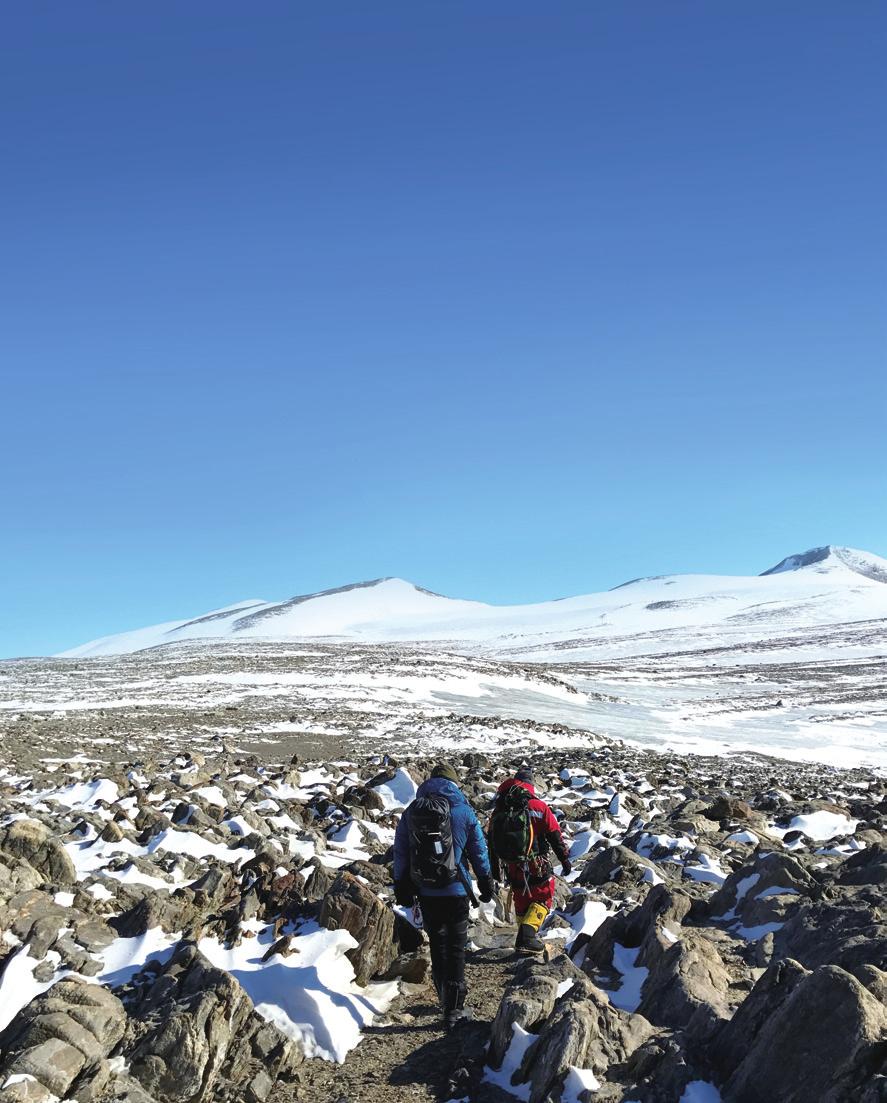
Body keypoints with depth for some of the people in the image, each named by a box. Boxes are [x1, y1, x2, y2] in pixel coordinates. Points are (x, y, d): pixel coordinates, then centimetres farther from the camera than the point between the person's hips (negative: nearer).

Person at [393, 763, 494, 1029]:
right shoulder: (463, 810, -4)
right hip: (456, 890, -2)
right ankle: (453, 1009, 0)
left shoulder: (411, 811, 3)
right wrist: (486, 883, 13)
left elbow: (400, 852, 6)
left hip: (426, 892, 3)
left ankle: (446, 999, 27)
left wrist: (401, 887, 13)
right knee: (456, 947, 3)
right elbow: (478, 850, 2)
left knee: (437, 944, 17)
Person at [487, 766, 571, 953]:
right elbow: (555, 836, -7)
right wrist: (565, 859, 2)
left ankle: (525, 938, 30)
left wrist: (495, 868, 21)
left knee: (521, 901, 20)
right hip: (536, 865, -4)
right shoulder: (538, 807, -8)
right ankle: (527, 936, -9)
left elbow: (491, 841, 12)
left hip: (512, 866, 4)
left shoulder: (498, 810, 6)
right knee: (543, 898, 8)